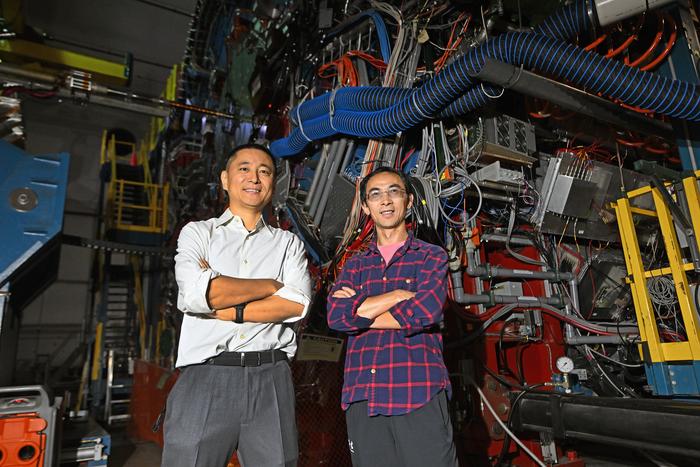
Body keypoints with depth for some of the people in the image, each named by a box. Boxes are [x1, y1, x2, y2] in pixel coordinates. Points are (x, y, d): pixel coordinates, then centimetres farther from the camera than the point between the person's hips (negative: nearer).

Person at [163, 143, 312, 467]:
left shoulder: (288, 243, 13)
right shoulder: (198, 232, 10)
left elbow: (297, 304, -4)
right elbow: (197, 293, -10)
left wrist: (225, 310, -9)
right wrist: (271, 285, -3)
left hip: (271, 380, 2)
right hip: (206, 378, -1)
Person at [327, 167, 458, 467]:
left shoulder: (432, 258, 6)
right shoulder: (354, 266, 14)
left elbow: (425, 313, -13)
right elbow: (336, 317, -4)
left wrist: (359, 311, -3)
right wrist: (401, 293, -6)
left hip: (420, 397, -2)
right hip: (362, 399, 3)